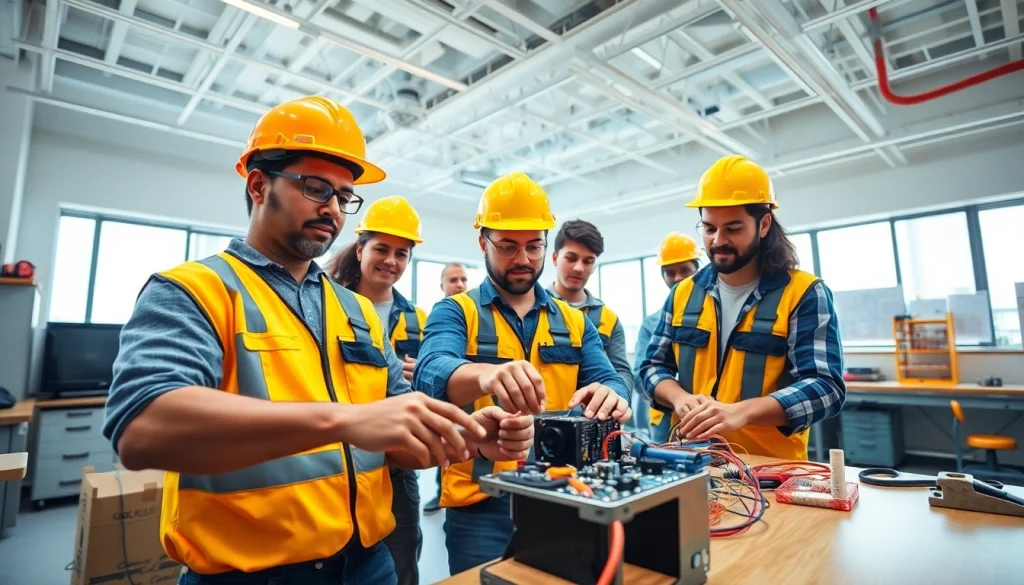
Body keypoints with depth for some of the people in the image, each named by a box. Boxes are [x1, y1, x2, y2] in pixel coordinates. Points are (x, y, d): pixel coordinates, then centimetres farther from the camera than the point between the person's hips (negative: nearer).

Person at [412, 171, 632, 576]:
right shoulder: (454, 312, -5)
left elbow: (607, 379, -3)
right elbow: (431, 374, -23)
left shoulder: (574, 322, 7)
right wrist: (485, 374, -46)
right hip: (480, 504, -3)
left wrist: (611, 396, -29)